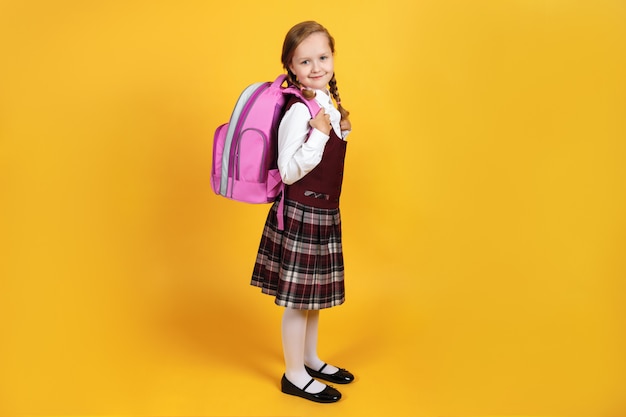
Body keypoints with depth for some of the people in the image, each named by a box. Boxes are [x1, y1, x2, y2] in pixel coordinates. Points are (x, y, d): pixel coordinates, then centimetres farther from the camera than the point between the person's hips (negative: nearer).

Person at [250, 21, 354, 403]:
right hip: (300, 214, -9)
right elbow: (289, 172, -21)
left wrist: (342, 130, 5)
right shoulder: (299, 111, -18)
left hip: (324, 213, 9)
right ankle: (294, 375, 21)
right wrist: (319, 137, -27)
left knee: (315, 293, 20)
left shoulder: (329, 104, 9)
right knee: (298, 299, 4)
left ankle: (311, 360, 38)